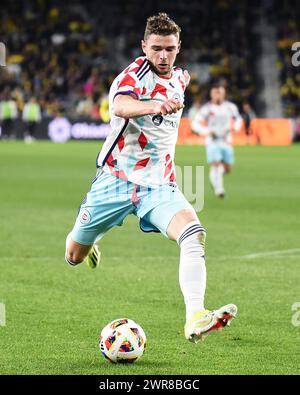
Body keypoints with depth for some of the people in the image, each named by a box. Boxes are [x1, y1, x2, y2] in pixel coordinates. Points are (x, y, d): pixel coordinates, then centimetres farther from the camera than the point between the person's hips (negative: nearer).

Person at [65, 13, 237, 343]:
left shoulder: (180, 79, 9)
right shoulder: (135, 73, -12)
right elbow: (120, 106, -37)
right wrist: (154, 106, -54)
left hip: (159, 185, 3)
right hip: (116, 178, -3)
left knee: (194, 234, -27)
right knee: (74, 257, 10)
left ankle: (195, 319, -37)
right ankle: (85, 242, 49)